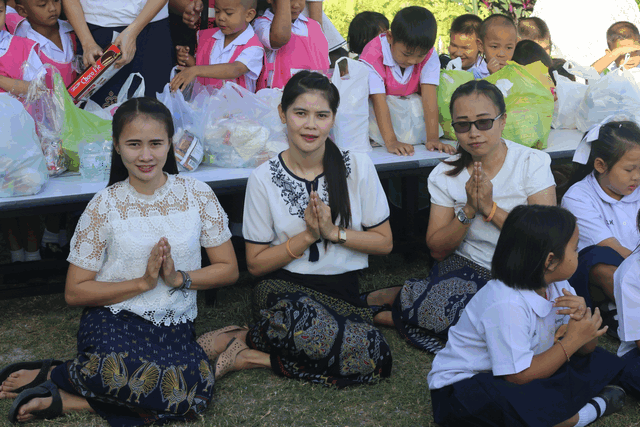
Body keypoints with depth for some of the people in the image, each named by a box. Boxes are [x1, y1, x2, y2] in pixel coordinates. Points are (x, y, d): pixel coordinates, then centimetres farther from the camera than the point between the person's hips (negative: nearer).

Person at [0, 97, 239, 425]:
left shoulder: (198, 195, 3)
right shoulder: (105, 205, -1)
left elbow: (228, 270, 7)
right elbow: (75, 292, -1)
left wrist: (179, 278, -11)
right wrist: (143, 282, -12)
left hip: (175, 326, 3)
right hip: (114, 320, -3)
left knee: (197, 391, -31)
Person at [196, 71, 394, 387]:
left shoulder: (358, 168, -1)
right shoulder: (264, 178, -3)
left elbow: (384, 242, 4)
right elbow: (256, 264, 0)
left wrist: (334, 232, -12)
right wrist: (308, 236, -13)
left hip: (343, 293, 3)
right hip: (285, 290, -3)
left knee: (374, 360, -29)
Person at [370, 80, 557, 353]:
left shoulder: (532, 163, -5)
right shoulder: (445, 175, 2)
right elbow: (437, 249, 0)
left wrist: (491, 208, -20)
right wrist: (469, 210, -15)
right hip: (464, 268, 1)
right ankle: (402, 296, 0)